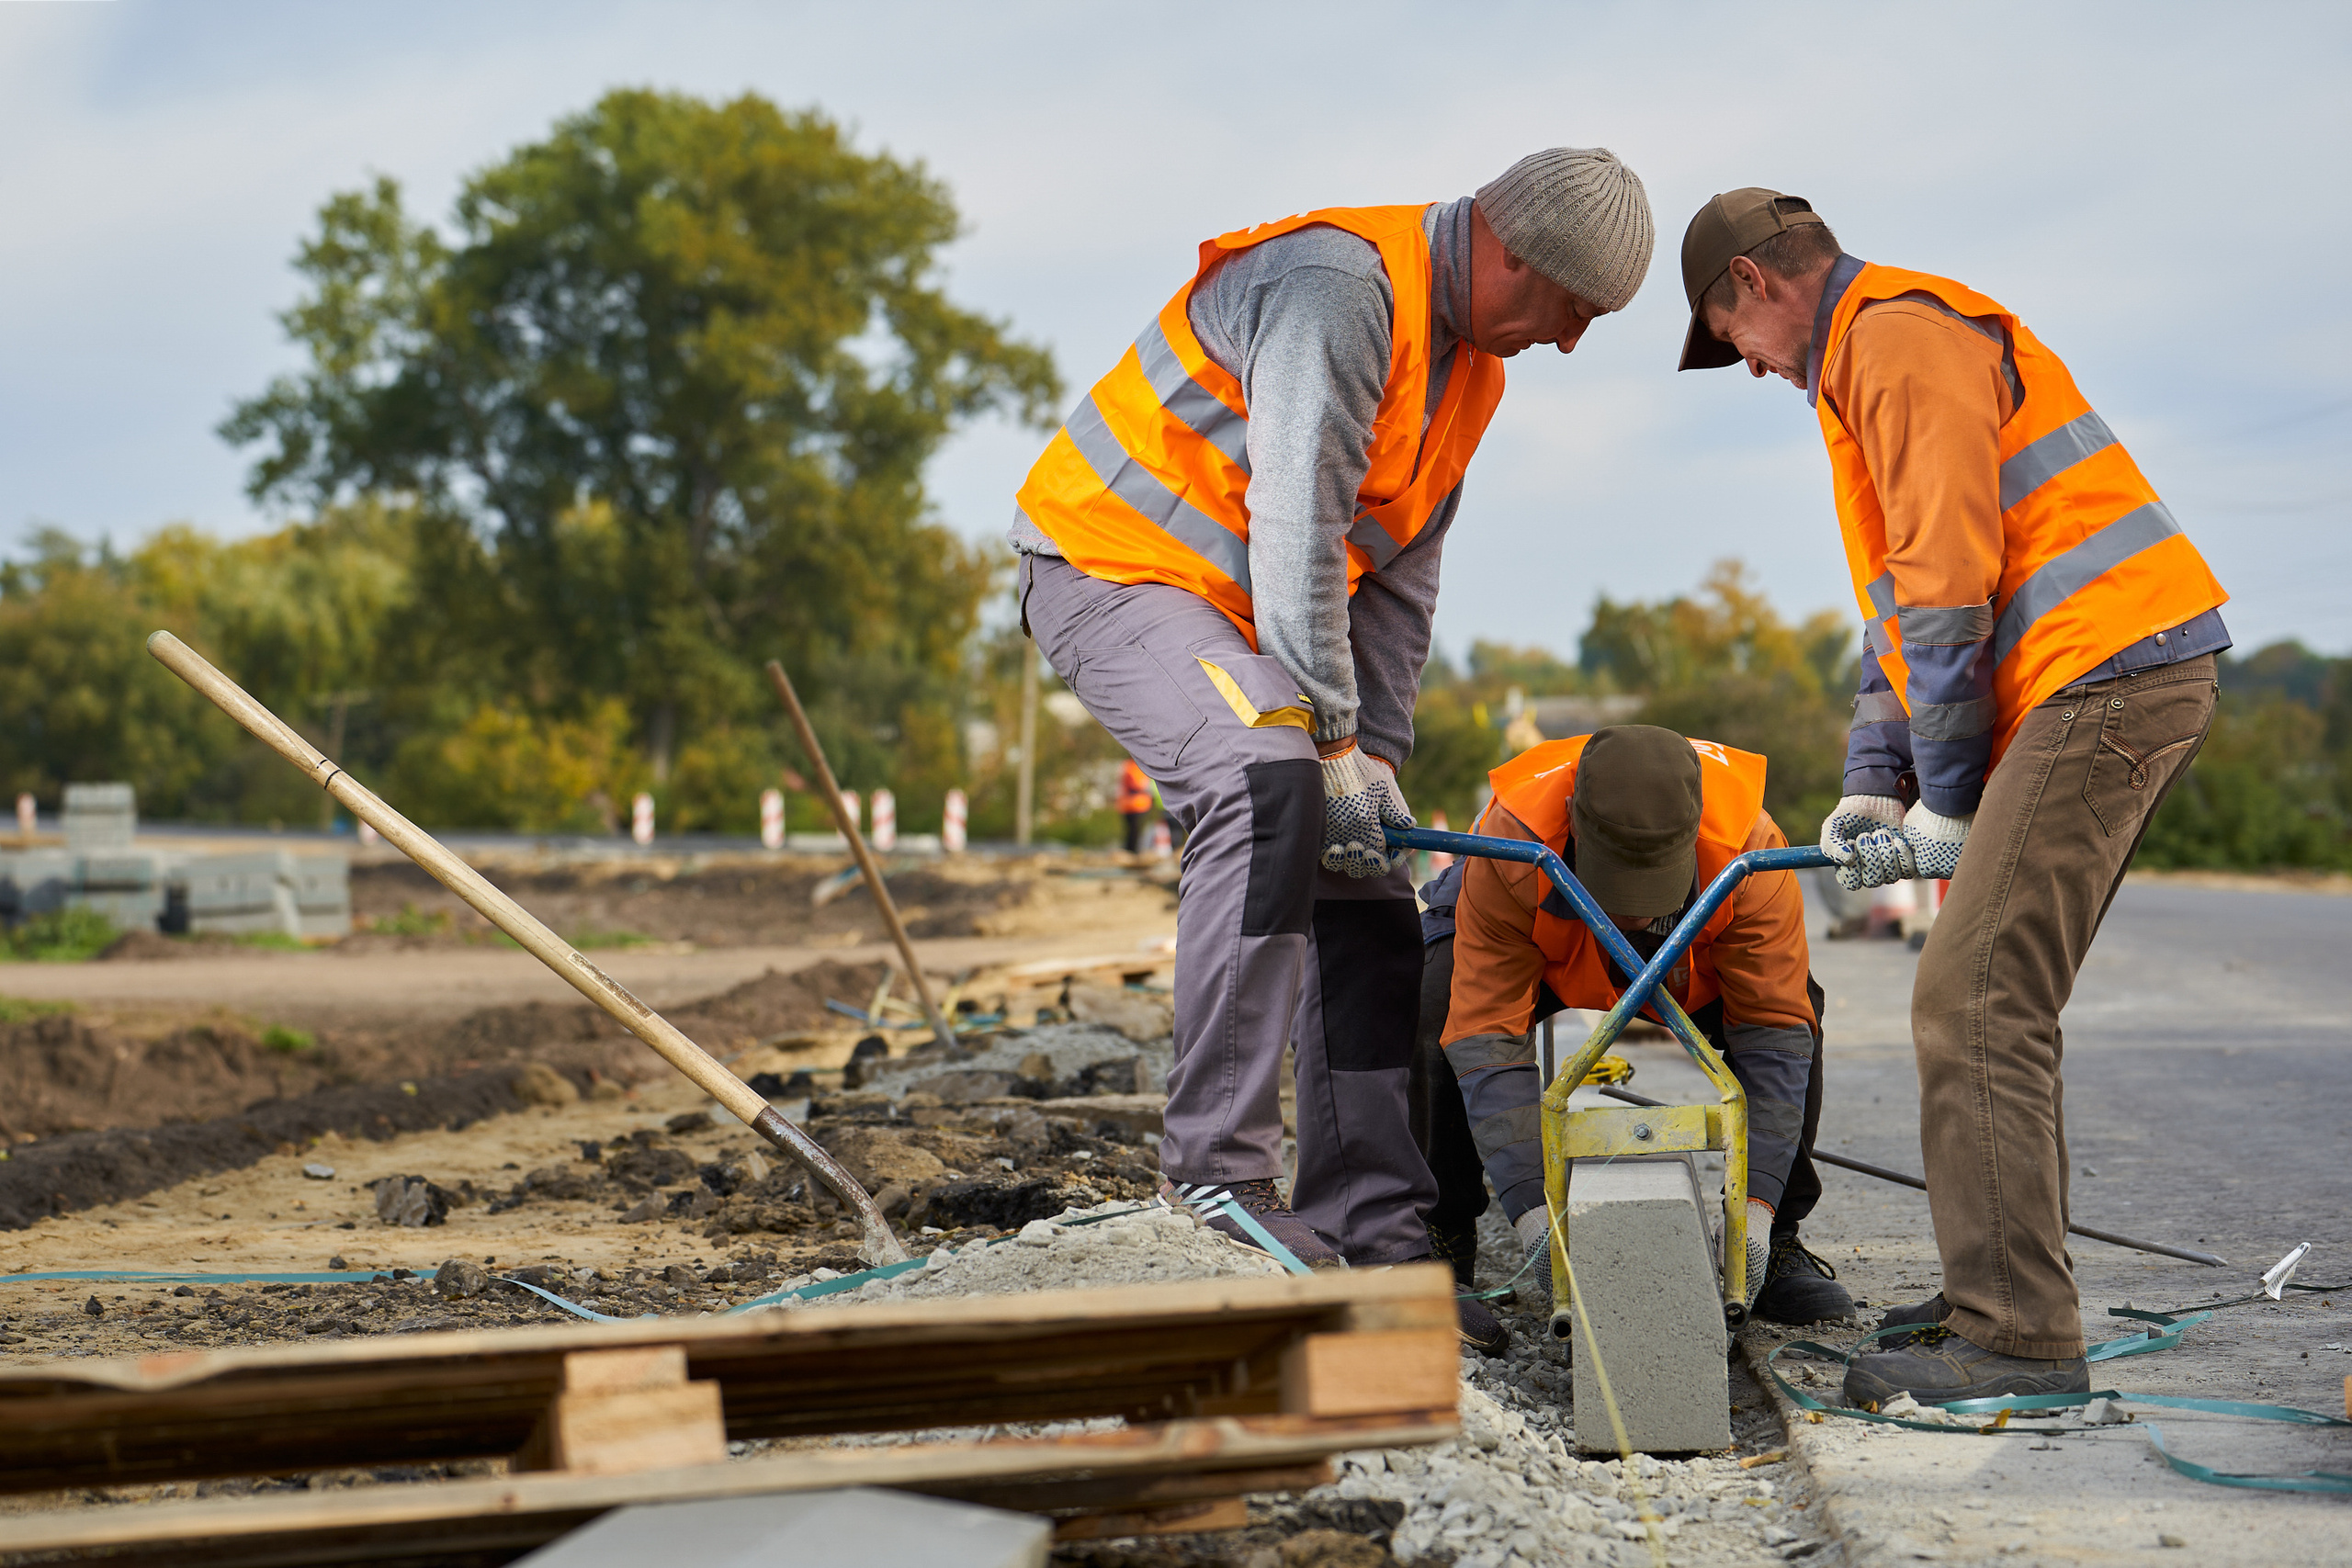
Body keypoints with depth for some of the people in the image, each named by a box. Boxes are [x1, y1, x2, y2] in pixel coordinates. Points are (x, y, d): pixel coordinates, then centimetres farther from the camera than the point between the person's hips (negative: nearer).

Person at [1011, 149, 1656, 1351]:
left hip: (1246, 614, 9)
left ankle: (1371, 1231, 5)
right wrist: (1335, 737, -25)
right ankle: (1217, 1166, -28)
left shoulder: (1470, 356, 8)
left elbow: (1400, 571, 11)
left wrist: (1377, 752, 2)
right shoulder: (1340, 285, -23)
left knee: (1367, 901, 2)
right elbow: (1296, 524, -28)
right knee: (1272, 783, -32)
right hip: (1113, 564, -9)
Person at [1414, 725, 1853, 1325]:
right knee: (1444, 1008, -32)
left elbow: (1772, 1029, -34)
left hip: (1692, 968, 1)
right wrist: (1534, 1213, -47)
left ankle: (1777, 1244, -11)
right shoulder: (1511, 849, -42)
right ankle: (1439, 1241, -12)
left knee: (1792, 1002, -28)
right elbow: (1488, 1034, -39)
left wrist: (1753, 1211, -41)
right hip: (1543, 954, -1)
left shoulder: (1749, 849, -39)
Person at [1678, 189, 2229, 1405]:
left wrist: (1945, 801, -8)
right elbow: (1907, 595, 27)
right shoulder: (1872, 361, 26)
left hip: (2106, 678, -11)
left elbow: (1949, 585, -15)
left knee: (1972, 1005, -14)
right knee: (1994, 1003, 15)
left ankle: (2015, 1336, -14)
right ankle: (2001, 1293, 21)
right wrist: (1874, 782, 17)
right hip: (2111, 686, 11)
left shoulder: (1898, 338, -9)